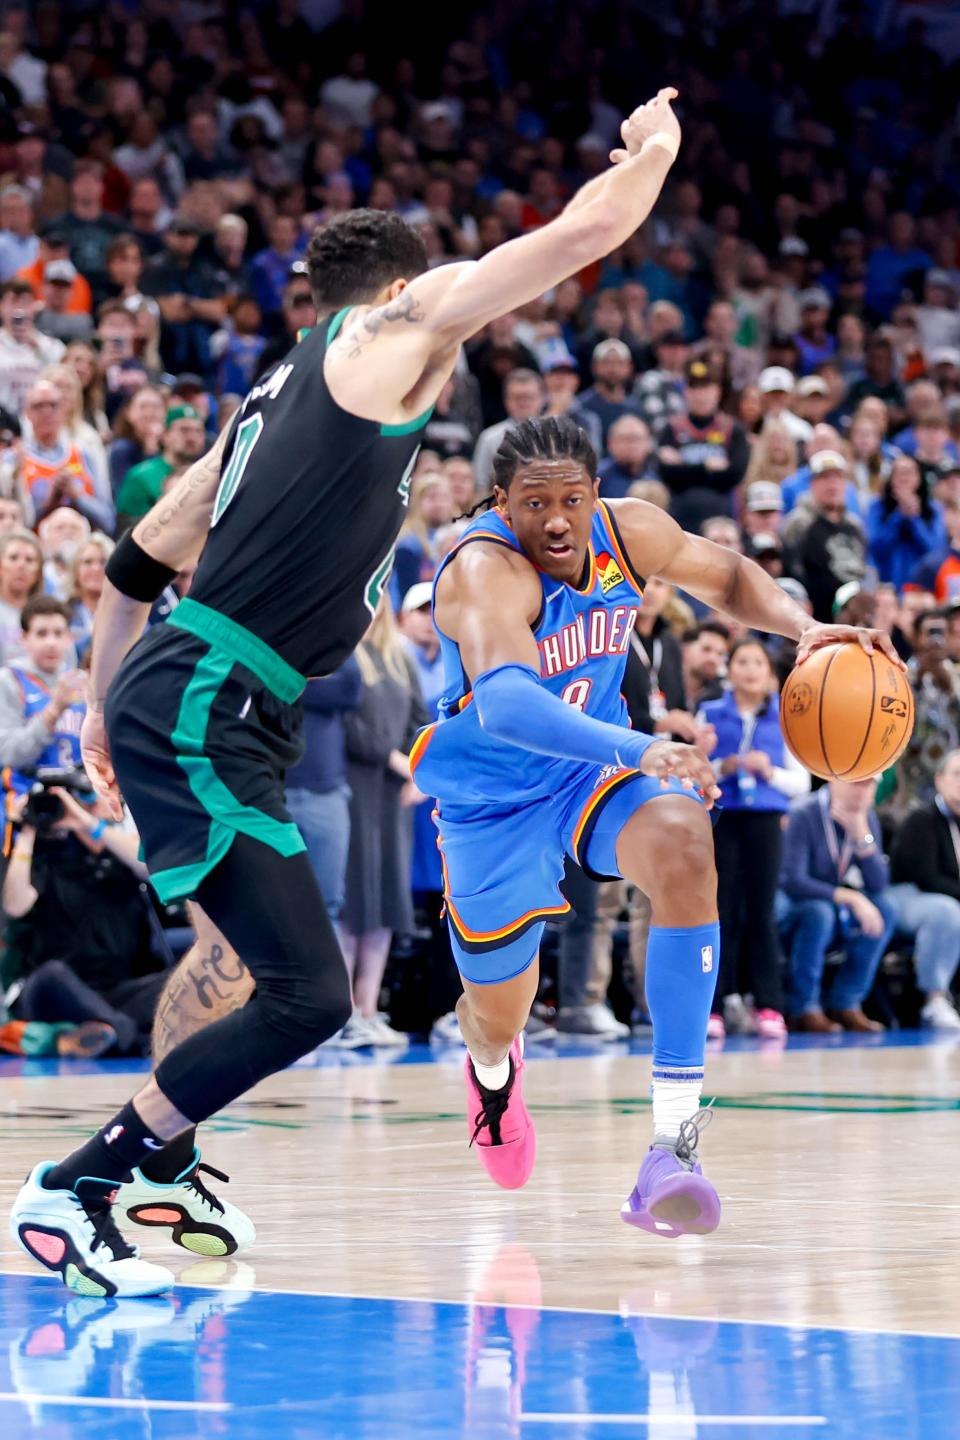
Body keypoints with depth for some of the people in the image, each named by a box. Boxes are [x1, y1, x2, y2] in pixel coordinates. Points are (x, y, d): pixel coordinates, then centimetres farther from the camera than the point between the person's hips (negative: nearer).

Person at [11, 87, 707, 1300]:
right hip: (200, 711, -10)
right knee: (307, 994, -14)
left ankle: (157, 1162, 43)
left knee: (239, 948, 29)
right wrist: (651, 149, 17)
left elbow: (142, 556, 26)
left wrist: (102, 704, 34)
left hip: (168, 701, 10)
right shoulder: (384, 333, -1)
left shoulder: (281, 399, 23)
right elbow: (585, 231, -2)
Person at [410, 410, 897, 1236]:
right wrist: (636, 751, -66)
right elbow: (503, 702, -52)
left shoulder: (628, 532, -14)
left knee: (683, 851, -30)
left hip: (594, 765, 3)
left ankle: (674, 1143, -32)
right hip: (492, 794, -3)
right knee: (500, 1015, 8)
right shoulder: (486, 572, -33)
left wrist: (804, 628, -13)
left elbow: (726, 576, 8)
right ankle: (492, 1068, 54)